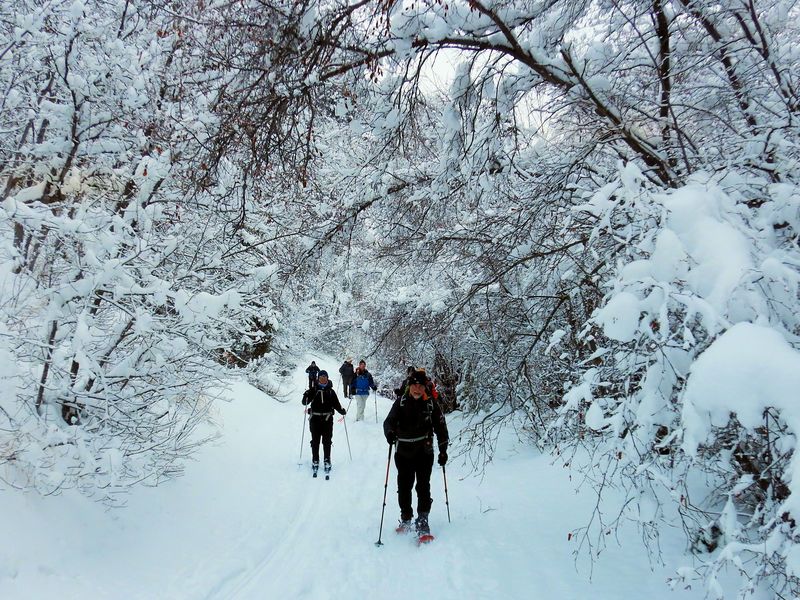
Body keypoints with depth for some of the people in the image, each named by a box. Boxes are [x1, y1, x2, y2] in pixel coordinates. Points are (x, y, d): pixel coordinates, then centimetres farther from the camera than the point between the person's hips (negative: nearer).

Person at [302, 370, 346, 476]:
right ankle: (315, 461, 16)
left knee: (327, 441, 2)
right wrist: (306, 397, -22)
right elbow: (305, 402, -2)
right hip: (315, 419, 0)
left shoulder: (331, 391, 7)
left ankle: (327, 461, 12)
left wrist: (342, 411, -3)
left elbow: (336, 404, 10)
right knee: (315, 441, 4)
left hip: (327, 419, 0)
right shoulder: (313, 390, 3)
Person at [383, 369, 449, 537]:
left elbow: (440, 427, 5)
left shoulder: (431, 404, -1)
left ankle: (422, 521, 5)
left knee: (423, 486, -4)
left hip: (424, 452, -1)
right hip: (403, 452, 1)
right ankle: (406, 519, 27)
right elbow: (389, 420, -7)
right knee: (404, 486, 10)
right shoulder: (401, 402, 0)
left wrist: (443, 450, 2)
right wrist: (389, 432, -29)